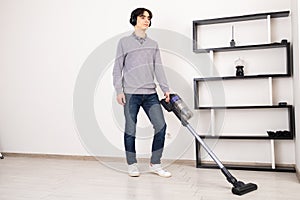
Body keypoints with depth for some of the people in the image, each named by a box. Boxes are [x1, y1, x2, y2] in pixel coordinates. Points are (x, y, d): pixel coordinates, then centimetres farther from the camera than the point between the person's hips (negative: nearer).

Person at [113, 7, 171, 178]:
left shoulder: (153, 44, 16)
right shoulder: (124, 42, 6)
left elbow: (158, 68, 10)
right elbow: (118, 68, 3)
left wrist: (166, 89, 1)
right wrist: (119, 90, -6)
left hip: (150, 93, 4)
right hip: (131, 93, -3)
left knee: (161, 126, -2)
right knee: (130, 129, 1)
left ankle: (155, 164, 12)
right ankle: (132, 165, 17)